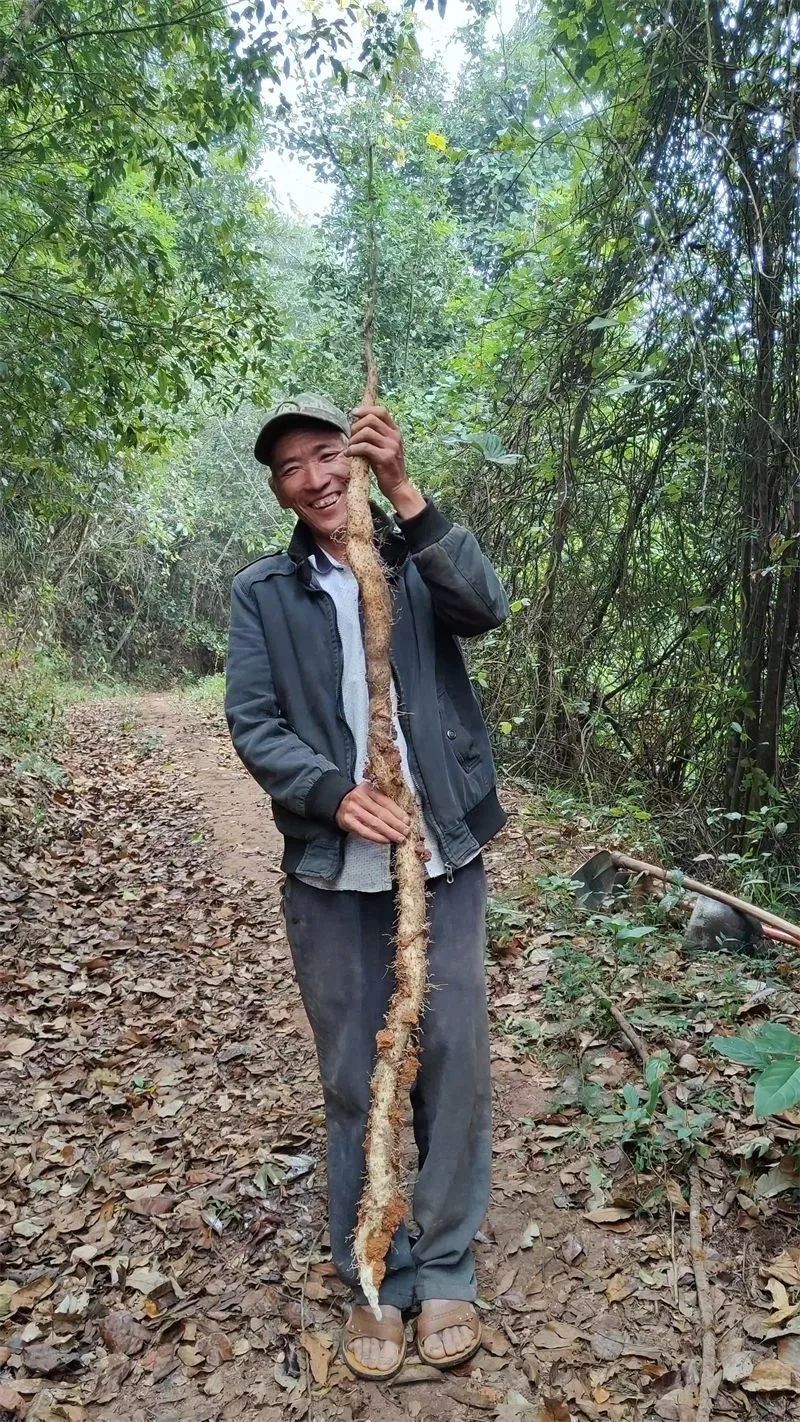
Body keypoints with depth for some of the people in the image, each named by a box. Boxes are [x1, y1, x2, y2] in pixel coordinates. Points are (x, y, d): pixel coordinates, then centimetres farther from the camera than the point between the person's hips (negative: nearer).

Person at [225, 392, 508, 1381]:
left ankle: (445, 1265, 28)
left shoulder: (419, 564, 3)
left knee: (453, 1061, 7)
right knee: (353, 1078, 10)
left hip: (442, 859, 0)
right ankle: (373, 1278, 28)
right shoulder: (262, 592, 5)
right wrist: (332, 794, -19)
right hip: (329, 872, 1)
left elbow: (486, 607, -17)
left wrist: (404, 492, -26)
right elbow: (251, 723, -3)